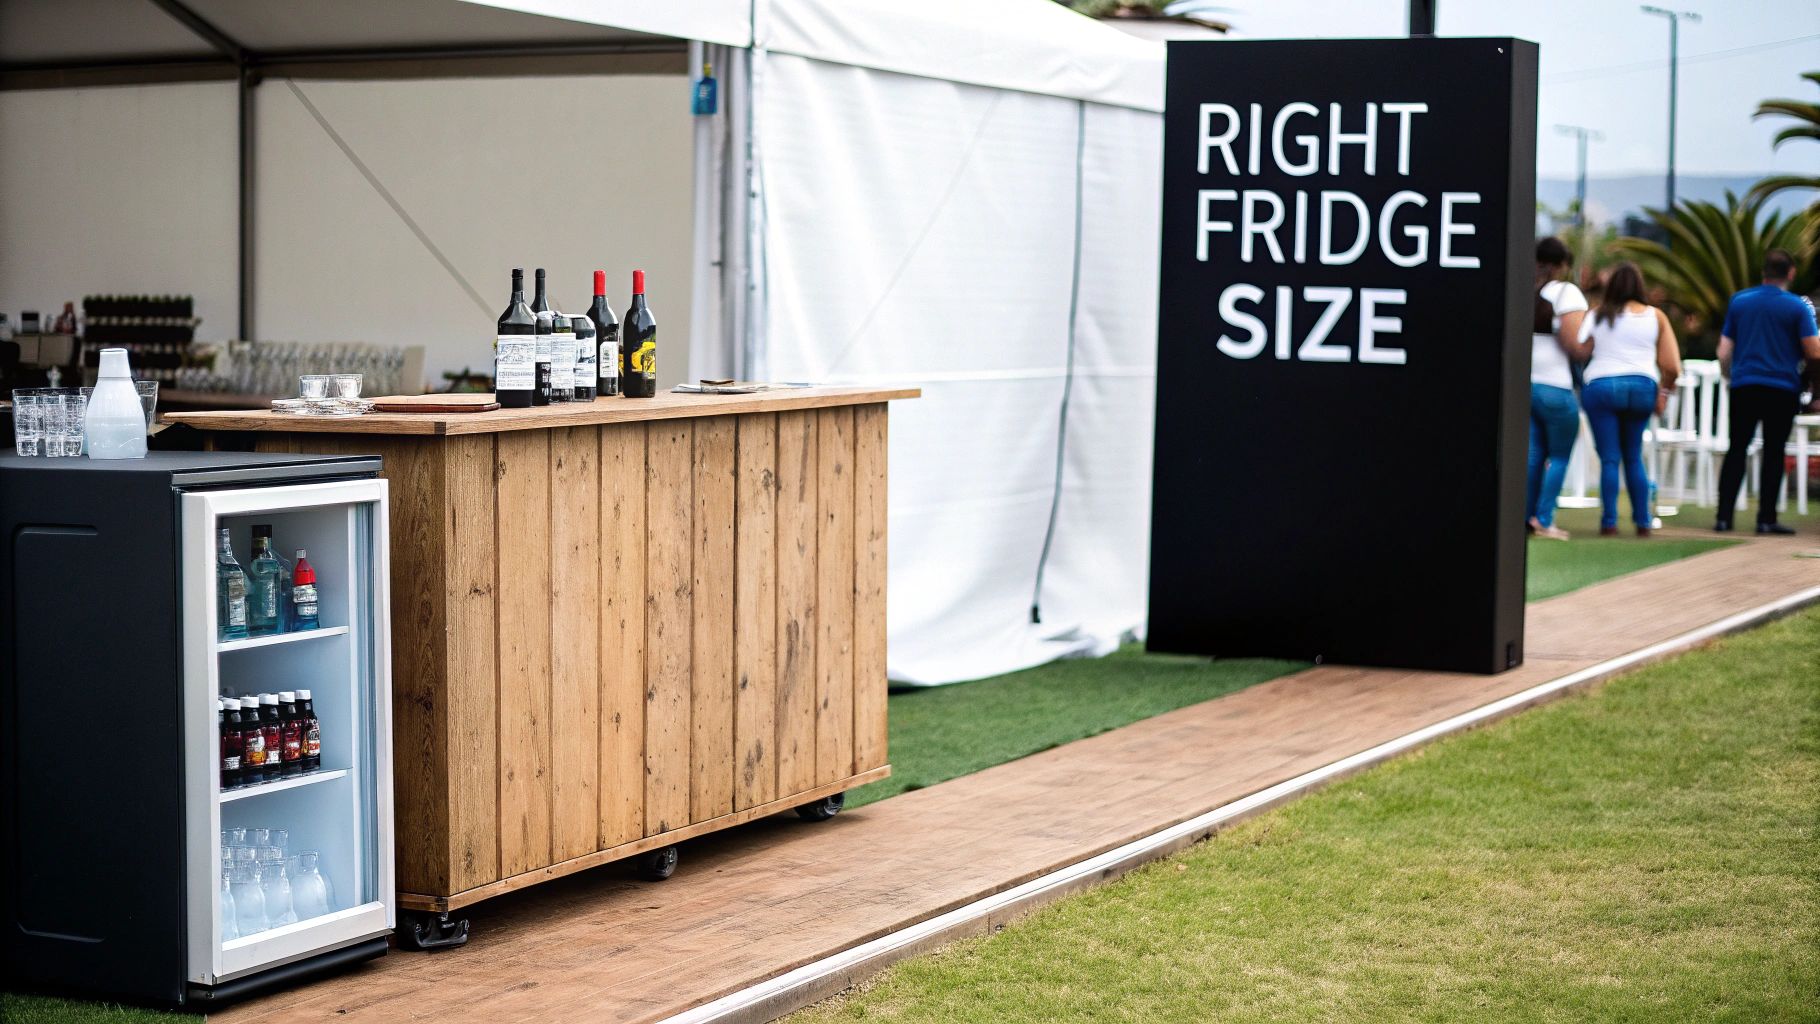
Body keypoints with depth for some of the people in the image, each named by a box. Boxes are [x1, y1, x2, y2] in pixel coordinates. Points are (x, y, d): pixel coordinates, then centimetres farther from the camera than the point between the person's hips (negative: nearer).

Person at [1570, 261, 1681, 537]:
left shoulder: (1597, 315, 5)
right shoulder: (1656, 316, 7)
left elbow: (1579, 351, -6)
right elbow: (1672, 367, 2)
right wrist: (1663, 391, 17)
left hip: (1601, 387, -2)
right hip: (1642, 388, 2)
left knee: (1609, 459, 2)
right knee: (1633, 457, 15)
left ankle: (1609, 522, -3)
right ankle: (1643, 522, 15)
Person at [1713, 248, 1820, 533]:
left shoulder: (1738, 301, 5)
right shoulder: (1797, 307, -6)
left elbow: (1724, 352, 7)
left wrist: (1730, 377, 23)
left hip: (1744, 386, 3)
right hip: (1782, 389, -2)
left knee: (1736, 450, 8)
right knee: (1774, 453, 5)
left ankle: (1724, 516, 1)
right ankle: (1766, 518, 3)